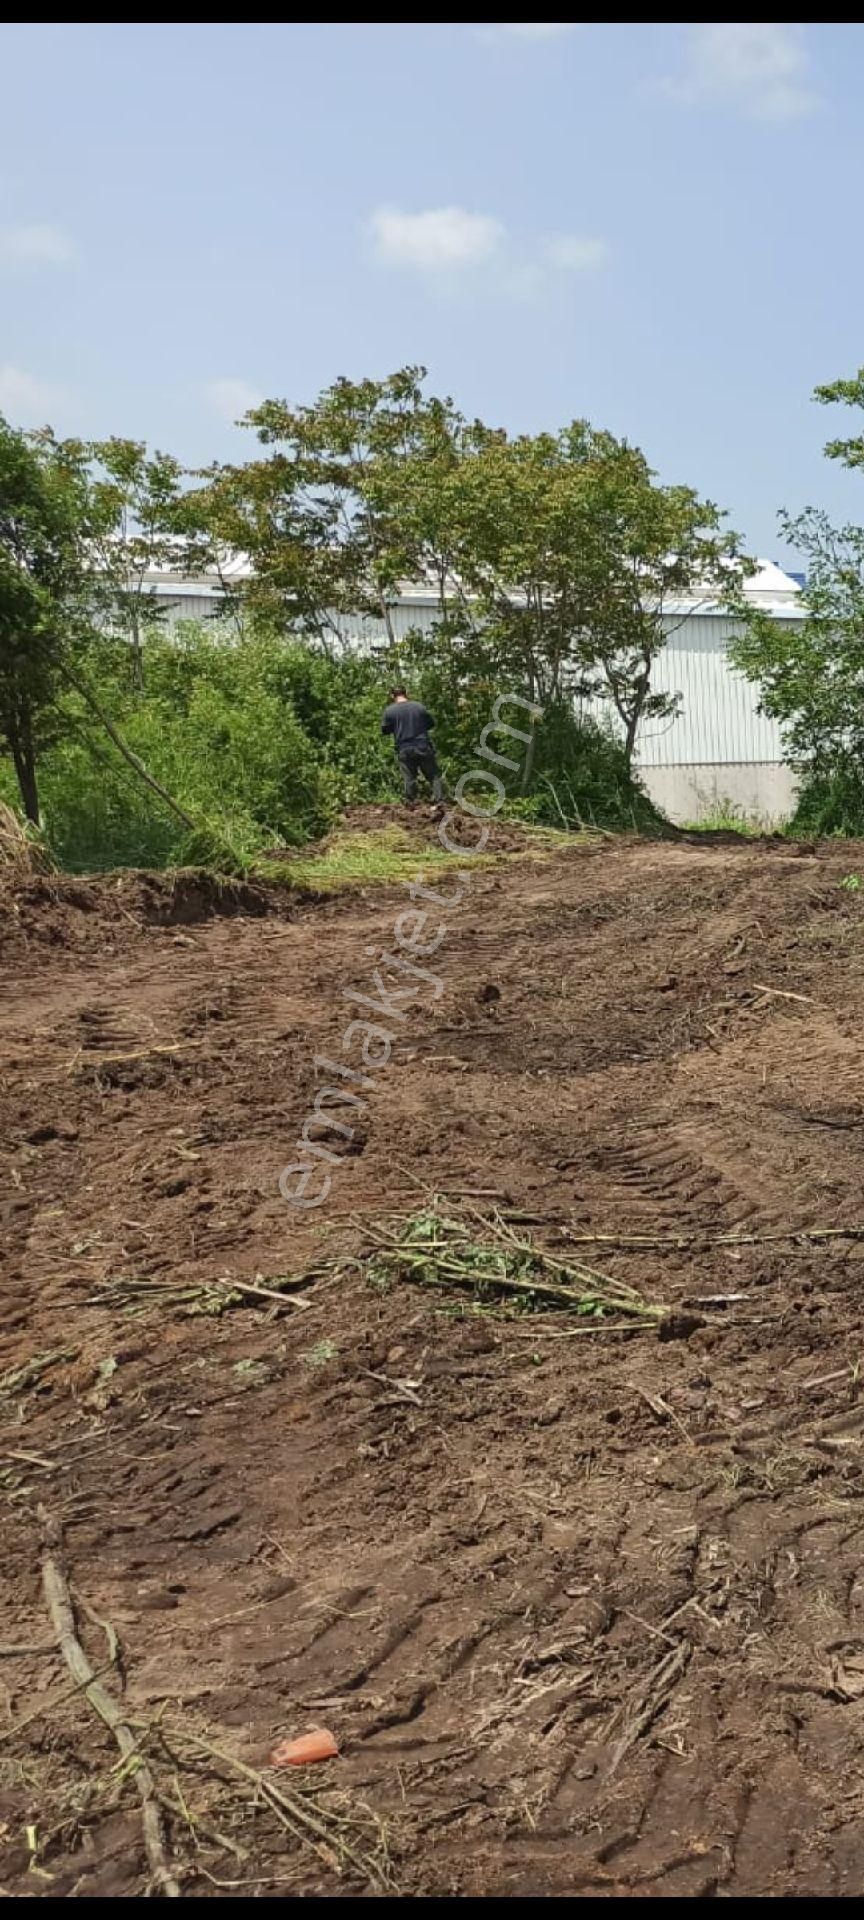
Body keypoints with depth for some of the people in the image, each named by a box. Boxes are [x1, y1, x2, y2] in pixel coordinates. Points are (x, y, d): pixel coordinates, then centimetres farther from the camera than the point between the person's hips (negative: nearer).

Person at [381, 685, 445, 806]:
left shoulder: (389, 710, -5)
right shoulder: (419, 706, -2)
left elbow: (385, 730, 4)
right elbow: (431, 724, 9)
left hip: (405, 750, 0)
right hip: (423, 747, 0)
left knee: (409, 778, 7)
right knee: (434, 775, 8)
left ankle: (410, 804, 8)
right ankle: (440, 801, 2)